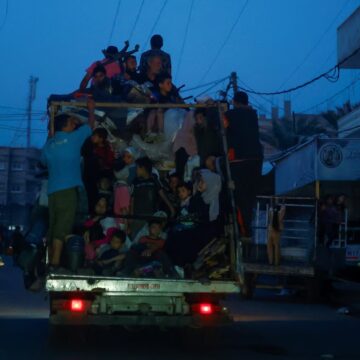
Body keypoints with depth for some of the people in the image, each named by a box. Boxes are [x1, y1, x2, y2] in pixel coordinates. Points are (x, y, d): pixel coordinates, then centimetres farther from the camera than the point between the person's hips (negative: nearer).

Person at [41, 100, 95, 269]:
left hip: (53, 190, 6)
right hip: (68, 189, -6)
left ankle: (51, 262, 7)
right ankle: (55, 263, -17)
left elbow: (44, 162, 31)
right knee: (62, 227, -11)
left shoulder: (49, 143, 14)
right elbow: (90, 126, 15)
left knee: (53, 228, 8)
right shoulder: (73, 137, 1)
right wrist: (91, 109, 31)